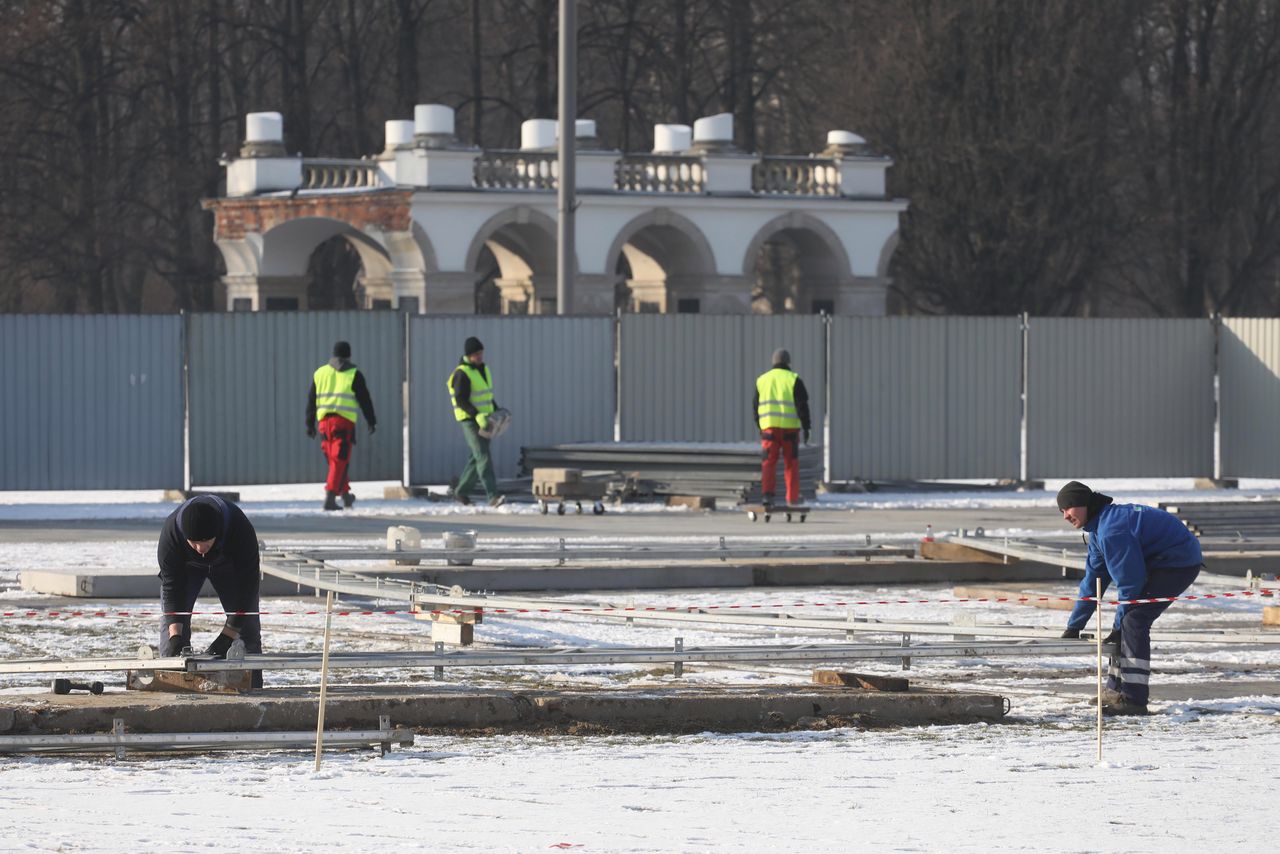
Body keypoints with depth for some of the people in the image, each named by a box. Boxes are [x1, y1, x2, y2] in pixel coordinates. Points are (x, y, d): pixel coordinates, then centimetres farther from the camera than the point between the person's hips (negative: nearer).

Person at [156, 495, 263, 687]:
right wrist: (175, 636, -43)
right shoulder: (170, 532, -40)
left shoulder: (241, 529, -42)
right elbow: (171, 586, -33)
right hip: (185, 564, 0)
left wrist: (227, 636, -40)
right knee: (170, 619, -15)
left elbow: (246, 585, -36)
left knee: (247, 622, -7)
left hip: (228, 562, 0)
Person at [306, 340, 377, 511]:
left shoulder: (320, 373, 15)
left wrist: (310, 425, 19)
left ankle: (345, 494, 27)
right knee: (340, 460, -6)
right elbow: (364, 400, 2)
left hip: (324, 420, 4)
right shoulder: (353, 374, 2)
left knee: (334, 460, 16)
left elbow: (311, 401, 15)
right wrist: (372, 422, 10)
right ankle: (330, 497, -18)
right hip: (344, 420, -4)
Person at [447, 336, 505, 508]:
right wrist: (477, 416, -29)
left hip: (484, 420, 8)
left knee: (475, 458, 13)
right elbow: (461, 400, -19)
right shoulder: (462, 374, -14)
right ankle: (492, 497, -23)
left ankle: (462, 491, 27)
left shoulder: (484, 369, 13)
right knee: (483, 457, -16)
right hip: (469, 420, -8)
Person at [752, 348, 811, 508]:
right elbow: (802, 405, -6)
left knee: (768, 463, -1)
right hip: (790, 428, -2)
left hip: (769, 427, 2)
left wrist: (759, 427, 26)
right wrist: (806, 427, -3)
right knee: (791, 463, 8)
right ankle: (792, 498, 11)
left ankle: (768, 493, -20)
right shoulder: (794, 380, -1)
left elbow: (756, 406, 16)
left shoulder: (762, 380, 10)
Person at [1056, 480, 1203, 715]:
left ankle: (1133, 699, -19)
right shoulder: (1099, 528, 11)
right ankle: (1116, 690, 19)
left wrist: (1118, 625, -11)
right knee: (1125, 622, 11)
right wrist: (1073, 626, 15)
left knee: (1133, 621, -18)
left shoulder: (1111, 527, -24)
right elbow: (1093, 579, 16)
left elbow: (1129, 580, -21)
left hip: (1180, 562, -11)